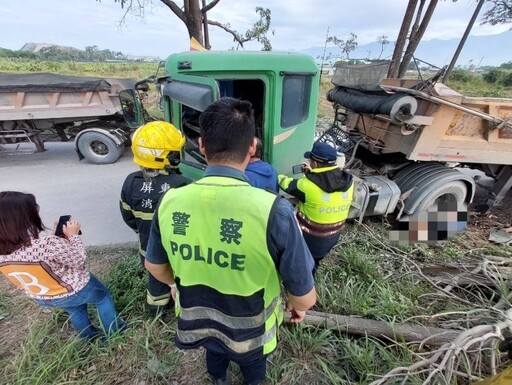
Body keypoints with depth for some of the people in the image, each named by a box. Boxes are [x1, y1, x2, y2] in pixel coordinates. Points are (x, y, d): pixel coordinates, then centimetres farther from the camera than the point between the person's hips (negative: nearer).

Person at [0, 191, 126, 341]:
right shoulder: (48, 244, -40)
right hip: (73, 291, -6)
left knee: (75, 311, 34)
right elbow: (79, 260, -22)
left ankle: (90, 337, 58)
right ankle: (113, 330, 42)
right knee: (103, 296, 25)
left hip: (41, 299, 7)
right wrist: (73, 235, -11)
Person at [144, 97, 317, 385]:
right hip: (250, 335, -2)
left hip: (197, 324, 3)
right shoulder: (273, 211, -36)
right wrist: (297, 306, 0)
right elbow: (305, 296, -24)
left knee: (215, 354, 38)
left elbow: (155, 266, -4)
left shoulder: (170, 202, -22)